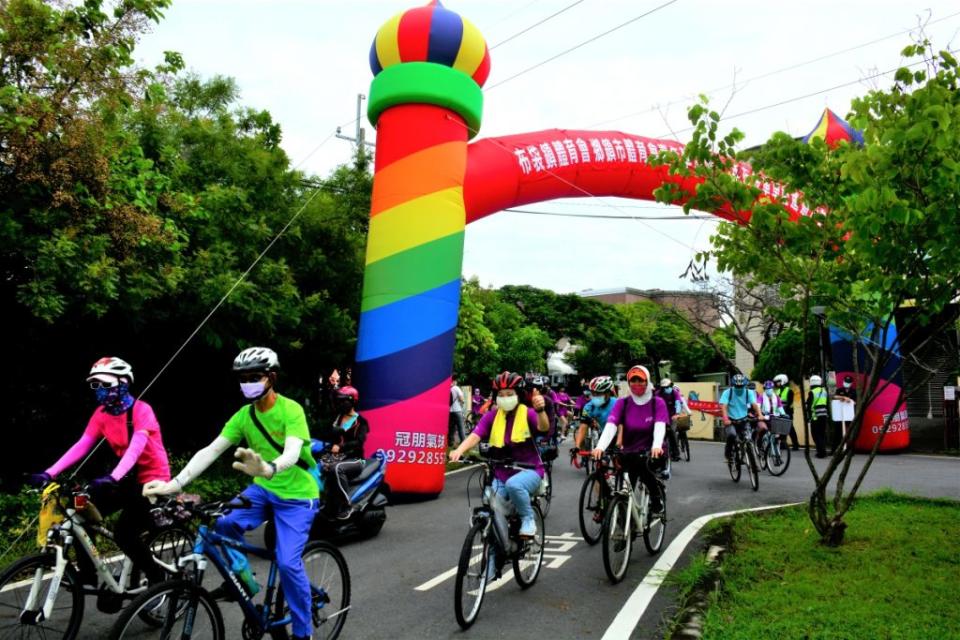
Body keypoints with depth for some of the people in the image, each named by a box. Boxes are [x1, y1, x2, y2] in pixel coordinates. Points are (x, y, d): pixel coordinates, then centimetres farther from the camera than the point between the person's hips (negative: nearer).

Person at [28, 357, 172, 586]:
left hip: (152, 479, -7)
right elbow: (81, 445, -6)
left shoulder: (141, 410, -20)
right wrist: (49, 473, -17)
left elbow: (136, 447, -32)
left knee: (124, 534, -17)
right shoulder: (102, 413, 0)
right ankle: (87, 575, 8)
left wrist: (113, 477, -46)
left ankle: (158, 578, 4)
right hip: (128, 477, 7)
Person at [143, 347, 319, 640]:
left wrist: (268, 469, -58)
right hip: (263, 489, 5)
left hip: (296, 496, -5)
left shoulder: (291, 410, -21)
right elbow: (210, 450, -9)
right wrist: (175, 483, -22)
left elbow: (292, 453, -36)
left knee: (288, 563, -15)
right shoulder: (243, 416, -3)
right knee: (225, 523, -20)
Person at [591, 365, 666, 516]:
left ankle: (657, 500, -9)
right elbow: (610, 425, -19)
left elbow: (660, 426, -24)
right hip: (630, 453, 2)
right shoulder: (622, 402, -4)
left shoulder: (658, 402, -7)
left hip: (652, 453, -2)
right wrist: (600, 447, -37)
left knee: (640, 464, -32)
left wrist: (657, 446, -45)